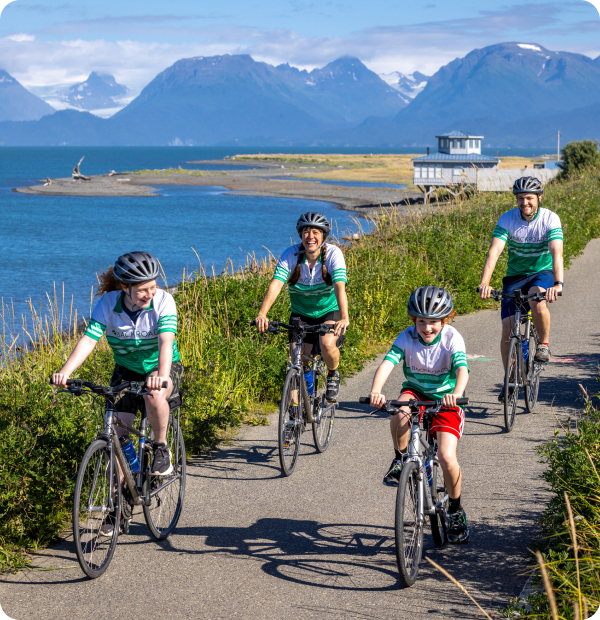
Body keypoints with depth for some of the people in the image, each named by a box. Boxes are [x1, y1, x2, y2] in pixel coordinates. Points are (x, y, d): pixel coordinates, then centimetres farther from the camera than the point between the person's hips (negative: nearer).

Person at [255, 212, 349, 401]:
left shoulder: (333, 254, -21)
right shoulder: (291, 254, -18)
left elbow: (340, 287, -34)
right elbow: (276, 284, -29)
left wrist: (344, 318, -50)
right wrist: (262, 314, -45)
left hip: (329, 311, -2)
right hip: (301, 313, 2)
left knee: (327, 344, -28)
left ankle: (333, 375, 4)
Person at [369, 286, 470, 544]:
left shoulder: (452, 338, -20)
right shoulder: (407, 337, -17)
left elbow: (462, 369, -34)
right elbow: (387, 363, -31)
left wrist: (456, 394, -56)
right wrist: (376, 391, -50)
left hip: (446, 399, -2)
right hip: (416, 392, 2)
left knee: (447, 457, -18)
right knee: (400, 412, -36)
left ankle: (456, 510, 7)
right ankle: (400, 458, -8)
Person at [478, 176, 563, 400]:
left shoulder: (550, 219, -18)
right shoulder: (507, 219, -14)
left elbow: (556, 253, -30)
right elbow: (494, 250, -25)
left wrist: (558, 284, -47)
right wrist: (484, 283, -40)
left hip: (542, 273, -2)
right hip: (515, 276, 2)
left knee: (537, 300, -37)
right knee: (508, 330, -7)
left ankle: (544, 343, -10)